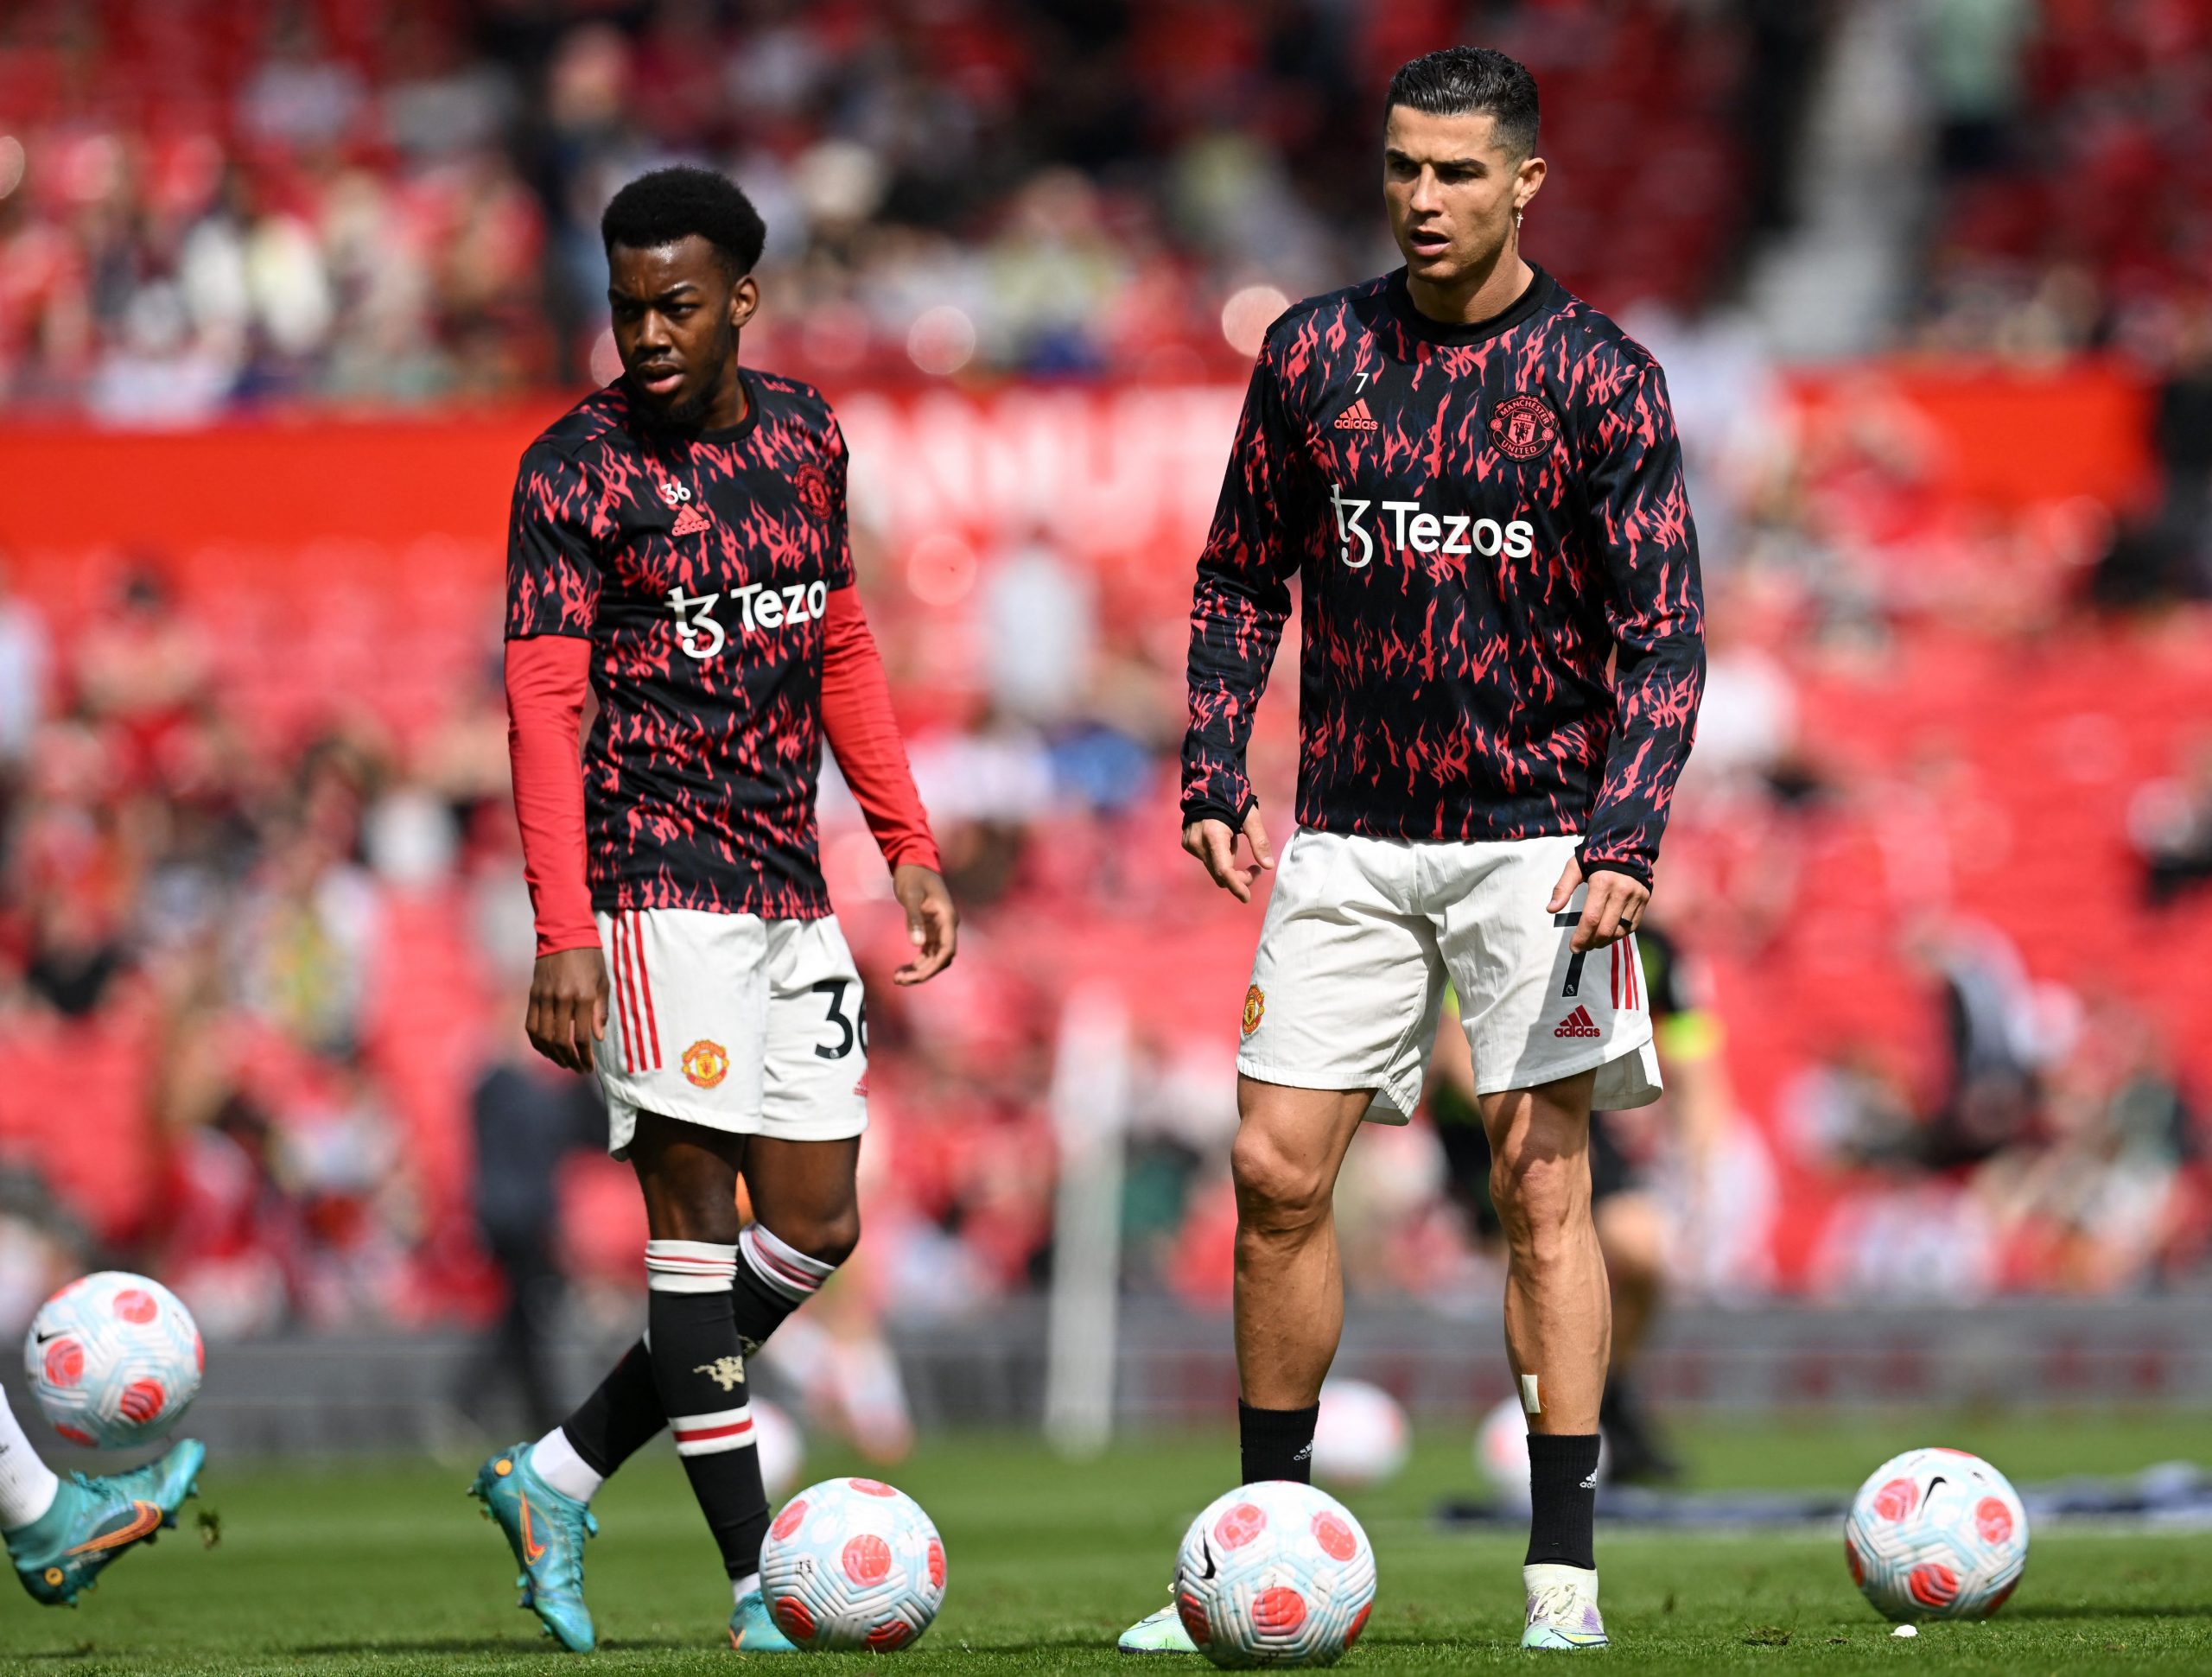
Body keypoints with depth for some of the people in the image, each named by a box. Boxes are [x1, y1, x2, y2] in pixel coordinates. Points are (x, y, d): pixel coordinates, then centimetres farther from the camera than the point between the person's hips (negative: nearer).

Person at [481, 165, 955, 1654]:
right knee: (695, 1210, -8)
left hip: (791, 888, 7)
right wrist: (562, 935, -20)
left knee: (816, 1229, 6)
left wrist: (909, 845, 15)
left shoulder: (803, 435, 11)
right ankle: (762, 1583, -8)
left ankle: (558, 1480, 17)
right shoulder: (575, 471, -8)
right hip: (659, 880, -7)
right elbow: (543, 702, -12)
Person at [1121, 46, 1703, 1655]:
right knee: (1276, 1172, 0)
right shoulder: (1315, 355, 5)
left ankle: (1565, 1578, -3)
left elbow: (1663, 628, -7)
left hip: (1536, 834, -3)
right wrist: (1215, 774, 2)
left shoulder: (1599, 375, -5)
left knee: (1541, 1179, -6)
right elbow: (1242, 576, 14)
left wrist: (1625, 834, -18)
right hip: (1352, 838, 3)